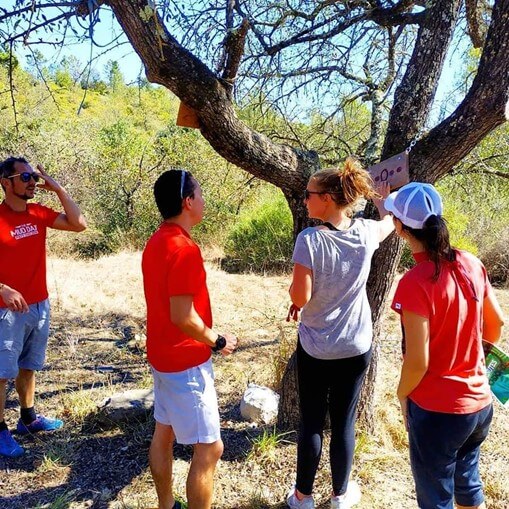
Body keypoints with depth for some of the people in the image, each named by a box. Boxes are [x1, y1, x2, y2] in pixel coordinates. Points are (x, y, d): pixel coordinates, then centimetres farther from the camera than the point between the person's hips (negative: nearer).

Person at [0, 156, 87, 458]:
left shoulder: (39, 214, 3)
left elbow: (79, 224, -1)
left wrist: (58, 189, -7)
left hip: (40, 306, 6)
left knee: (29, 366, 19)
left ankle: (28, 418, 33)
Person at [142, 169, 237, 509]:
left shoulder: (156, 242, 6)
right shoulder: (184, 248, -24)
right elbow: (182, 317, -26)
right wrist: (218, 341, -11)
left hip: (162, 354, 10)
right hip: (185, 362, -10)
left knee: (164, 433, 20)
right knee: (209, 448, 1)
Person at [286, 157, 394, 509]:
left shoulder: (310, 239, -20)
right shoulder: (366, 233, -6)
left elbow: (300, 297, -21)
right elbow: (390, 221, 18)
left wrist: (293, 293, 2)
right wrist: (380, 196, 37)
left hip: (316, 349, -3)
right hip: (357, 348, 3)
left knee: (311, 423, 12)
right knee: (345, 422, 15)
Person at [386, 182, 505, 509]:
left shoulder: (415, 283, -24)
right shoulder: (471, 264, -5)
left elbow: (417, 361, -21)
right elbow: (496, 323, 8)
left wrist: (402, 395, -2)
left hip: (437, 410, -6)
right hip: (480, 402, 7)